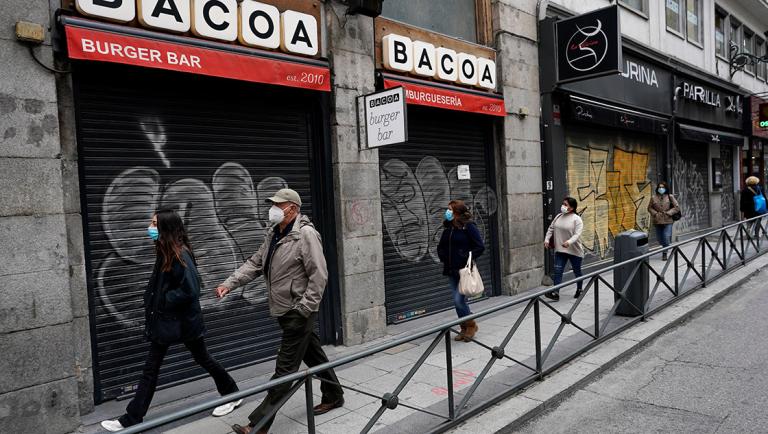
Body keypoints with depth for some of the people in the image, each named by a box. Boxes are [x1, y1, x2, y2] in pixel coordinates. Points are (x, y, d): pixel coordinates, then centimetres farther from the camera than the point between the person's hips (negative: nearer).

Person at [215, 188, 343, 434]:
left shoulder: (306, 234, -18)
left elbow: (319, 275, -20)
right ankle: (333, 396, 37)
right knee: (313, 355, 21)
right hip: (284, 311, 9)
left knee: (285, 368, -1)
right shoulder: (274, 234, 9)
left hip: (299, 312, -9)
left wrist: (304, 309, -20)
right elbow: (255, 263, 12)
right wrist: (230, 283, 0)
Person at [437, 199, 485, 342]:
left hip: (465, 270, -7)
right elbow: (440, 246, 22)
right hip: (452, 271, 7)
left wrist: (467, 258, -14)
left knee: (459, 299, -11)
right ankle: (464, 329, 23)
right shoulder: (448, 229, 10)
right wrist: (443, 258, 7)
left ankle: (471, 325, 11)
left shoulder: (469, 227, -9)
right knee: (458, 300, 10)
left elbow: (480, 247, -11)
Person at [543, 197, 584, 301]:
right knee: (558, 270, -7)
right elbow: (551, 228, 12)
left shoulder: (577, 219, -11)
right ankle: (556, 293, -12)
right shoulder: (558, 216, 6)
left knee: (577, 271, 14)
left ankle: (579, 289, 35)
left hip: (574, 250, -4)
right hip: (560, 250, 4)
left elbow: (577, 234, -20)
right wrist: (547, 239, -2)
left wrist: (569, 242, -36)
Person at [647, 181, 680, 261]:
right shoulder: (654, 198, 2)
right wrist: (655, 213, -6)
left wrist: (668, 213, -10)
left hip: (667, 221, -2)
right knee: (660, 239, 9)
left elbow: (677, 207, 0)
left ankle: (664, 254, 2)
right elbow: (649, 208, 11)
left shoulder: (670, 197, -2)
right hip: (657, 221, 2)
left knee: (666, 237, -11)